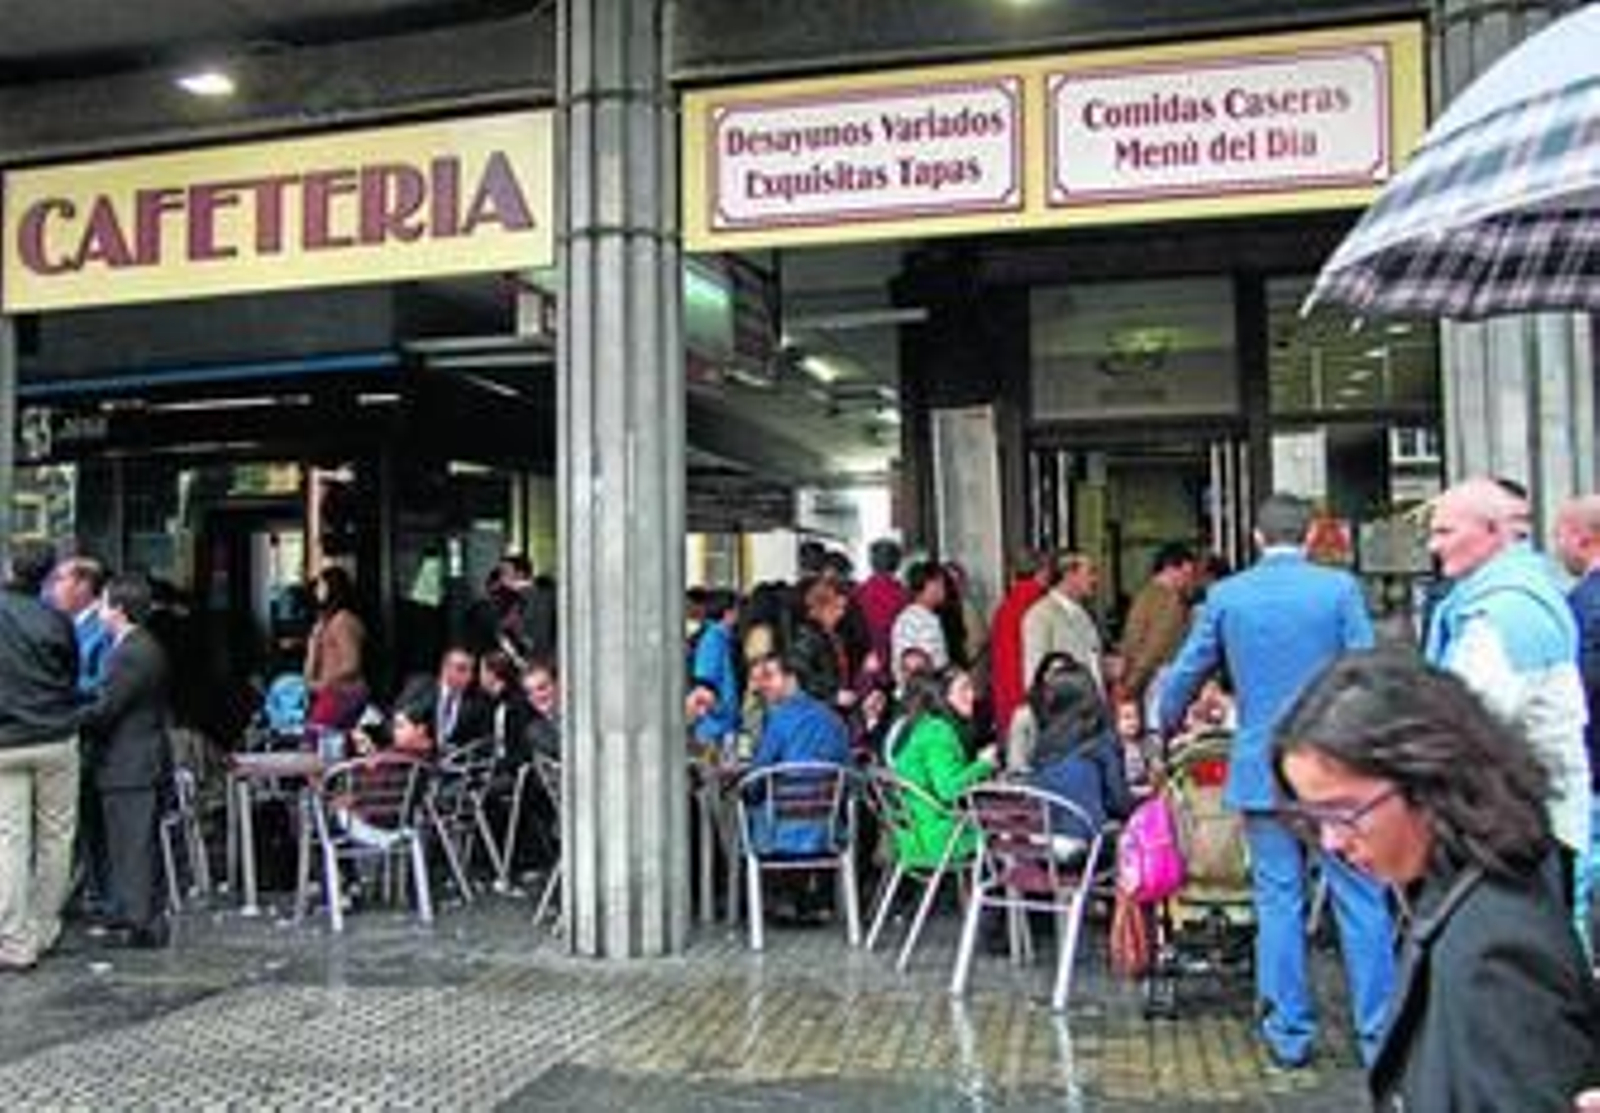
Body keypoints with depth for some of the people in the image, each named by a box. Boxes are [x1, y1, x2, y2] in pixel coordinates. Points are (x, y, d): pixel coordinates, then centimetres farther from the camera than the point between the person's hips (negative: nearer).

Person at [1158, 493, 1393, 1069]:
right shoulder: (1339, 587, -4)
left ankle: (1290, 1033, 16)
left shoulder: (1225, 596, 1)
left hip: (1262, 769, 1)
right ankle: (1380, 1034, 12)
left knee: (1278, 900, 8)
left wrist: (1169, 725, 28)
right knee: (1360, 900, 7)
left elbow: (1183, 678, 8)